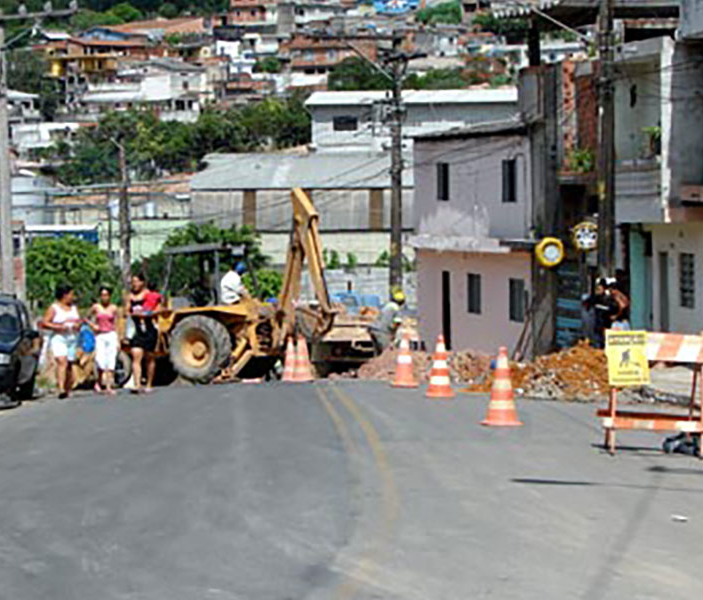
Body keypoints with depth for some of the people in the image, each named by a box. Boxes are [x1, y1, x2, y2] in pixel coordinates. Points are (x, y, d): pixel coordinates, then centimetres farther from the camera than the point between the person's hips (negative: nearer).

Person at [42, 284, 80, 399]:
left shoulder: (74, 308, 16)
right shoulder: (54, 308, -1)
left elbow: (79, 321, 21)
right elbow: (44, 323, -6)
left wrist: (78, 325, -2)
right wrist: (59, 327, -17)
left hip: (72, 338, 6)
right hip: (58, 338, -6)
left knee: (69, 365, 5)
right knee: (62, 362, -22)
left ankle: (68, 390, 12)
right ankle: (61, 389, -33)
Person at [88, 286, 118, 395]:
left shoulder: (113, 308, 6)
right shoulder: (96, 307, 4)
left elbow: (116, 324, 9)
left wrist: (118, 340, 5)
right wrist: (92, 325, -4)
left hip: (111, 335, 1)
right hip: (100, 336, -1)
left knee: (111, 361, -5)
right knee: (100, 360, -15)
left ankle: (109, 387, -2)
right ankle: (99, 382, 8)